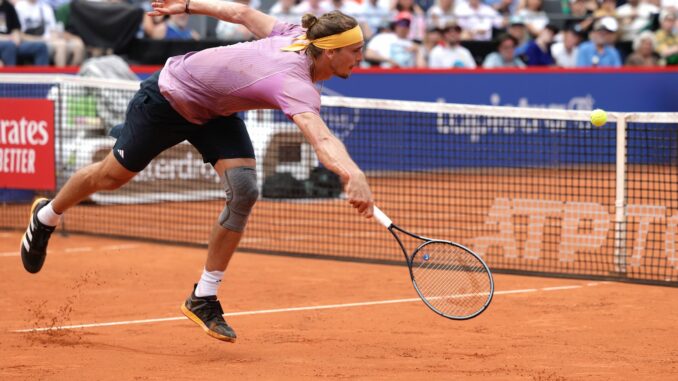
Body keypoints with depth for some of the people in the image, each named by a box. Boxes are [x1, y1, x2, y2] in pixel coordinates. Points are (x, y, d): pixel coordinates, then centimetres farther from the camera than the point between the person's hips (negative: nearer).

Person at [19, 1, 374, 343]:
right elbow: (321, 139, -60)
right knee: (112, 176, 16)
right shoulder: (295, 83, -41)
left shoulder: (301, 36, -17)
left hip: (215, 110, 7)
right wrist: (352, 174, -76)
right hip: (166, 97, -7)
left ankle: (202, 299, 2)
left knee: (244, 192, -11)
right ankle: (46, 217, 48)